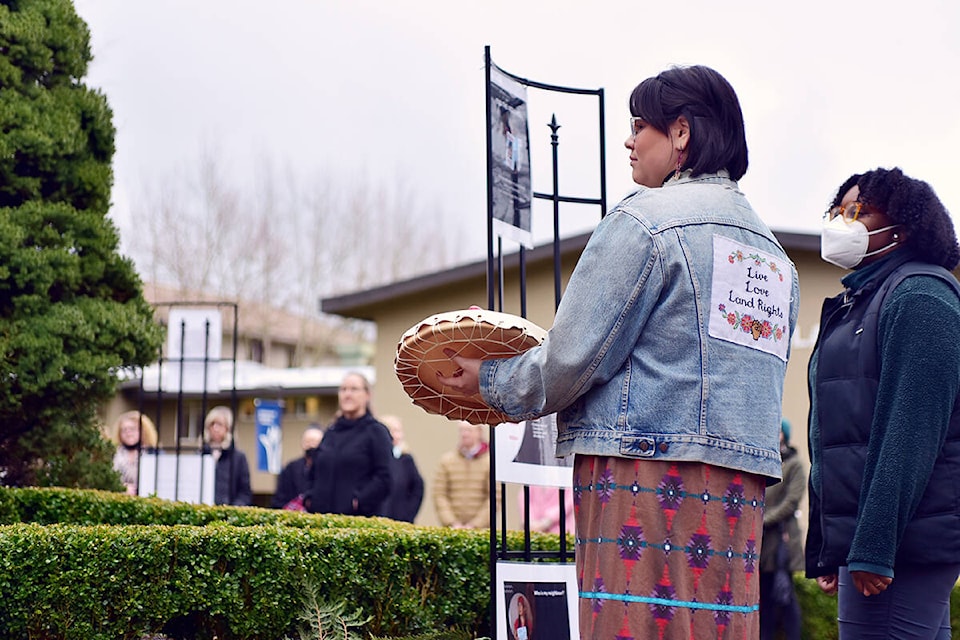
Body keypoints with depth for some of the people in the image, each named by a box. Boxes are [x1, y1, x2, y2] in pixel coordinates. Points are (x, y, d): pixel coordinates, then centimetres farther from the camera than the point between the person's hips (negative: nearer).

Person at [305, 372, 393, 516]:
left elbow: (386, 478, -8)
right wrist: (309, 499, 9)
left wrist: (359, 502, -15)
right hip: (322, 514, 5)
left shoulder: (376, 431, 1)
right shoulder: (330, 432, 19)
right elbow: (314, 473, 26)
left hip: (361, 517, -5)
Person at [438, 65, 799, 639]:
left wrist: (491, 381, 9)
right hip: (740, 486, 8)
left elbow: (571, 359, -9)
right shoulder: (774, 253, 19)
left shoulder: (647, 220, -6)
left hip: (648, 475, -8)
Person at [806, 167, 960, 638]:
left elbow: (912, 431, -18)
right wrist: (823, 551, 21)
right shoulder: (855, 305, 22)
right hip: (855, 536, 10)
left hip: (903, 543, -10)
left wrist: (873, 546, -23)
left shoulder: (919, 295, -8)